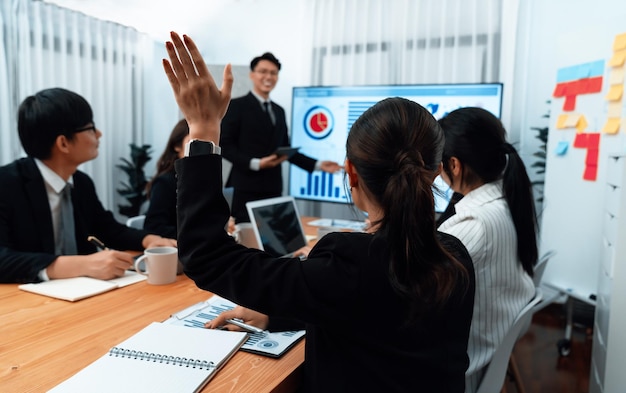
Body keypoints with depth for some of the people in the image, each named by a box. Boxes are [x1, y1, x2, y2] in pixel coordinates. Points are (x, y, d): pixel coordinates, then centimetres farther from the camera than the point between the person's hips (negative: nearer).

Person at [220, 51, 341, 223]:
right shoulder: (237, 106, -2)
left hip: (273, 188, 6)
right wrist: (255, 163, -19)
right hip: (246, 188, -6)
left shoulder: (279, 111, 18)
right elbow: (224, 144, -8)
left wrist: (318, 164, 12)